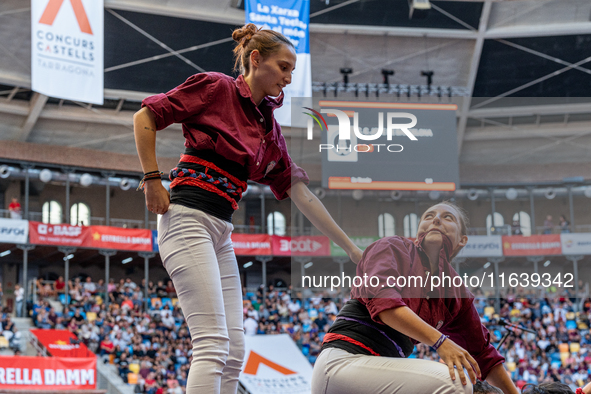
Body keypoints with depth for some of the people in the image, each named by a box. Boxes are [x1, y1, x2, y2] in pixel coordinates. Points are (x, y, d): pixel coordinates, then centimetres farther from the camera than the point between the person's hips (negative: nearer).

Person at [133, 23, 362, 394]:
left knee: (235, 350, 3)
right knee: (213, 344, -16)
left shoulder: (269, 126, 18)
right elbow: (145, 117, -2)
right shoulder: (216, 87, -2)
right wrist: (153, 180, -7)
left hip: (221, 233, 8)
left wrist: (351, 248, 14)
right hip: (188, 220, -8)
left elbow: (298, 190, 17)